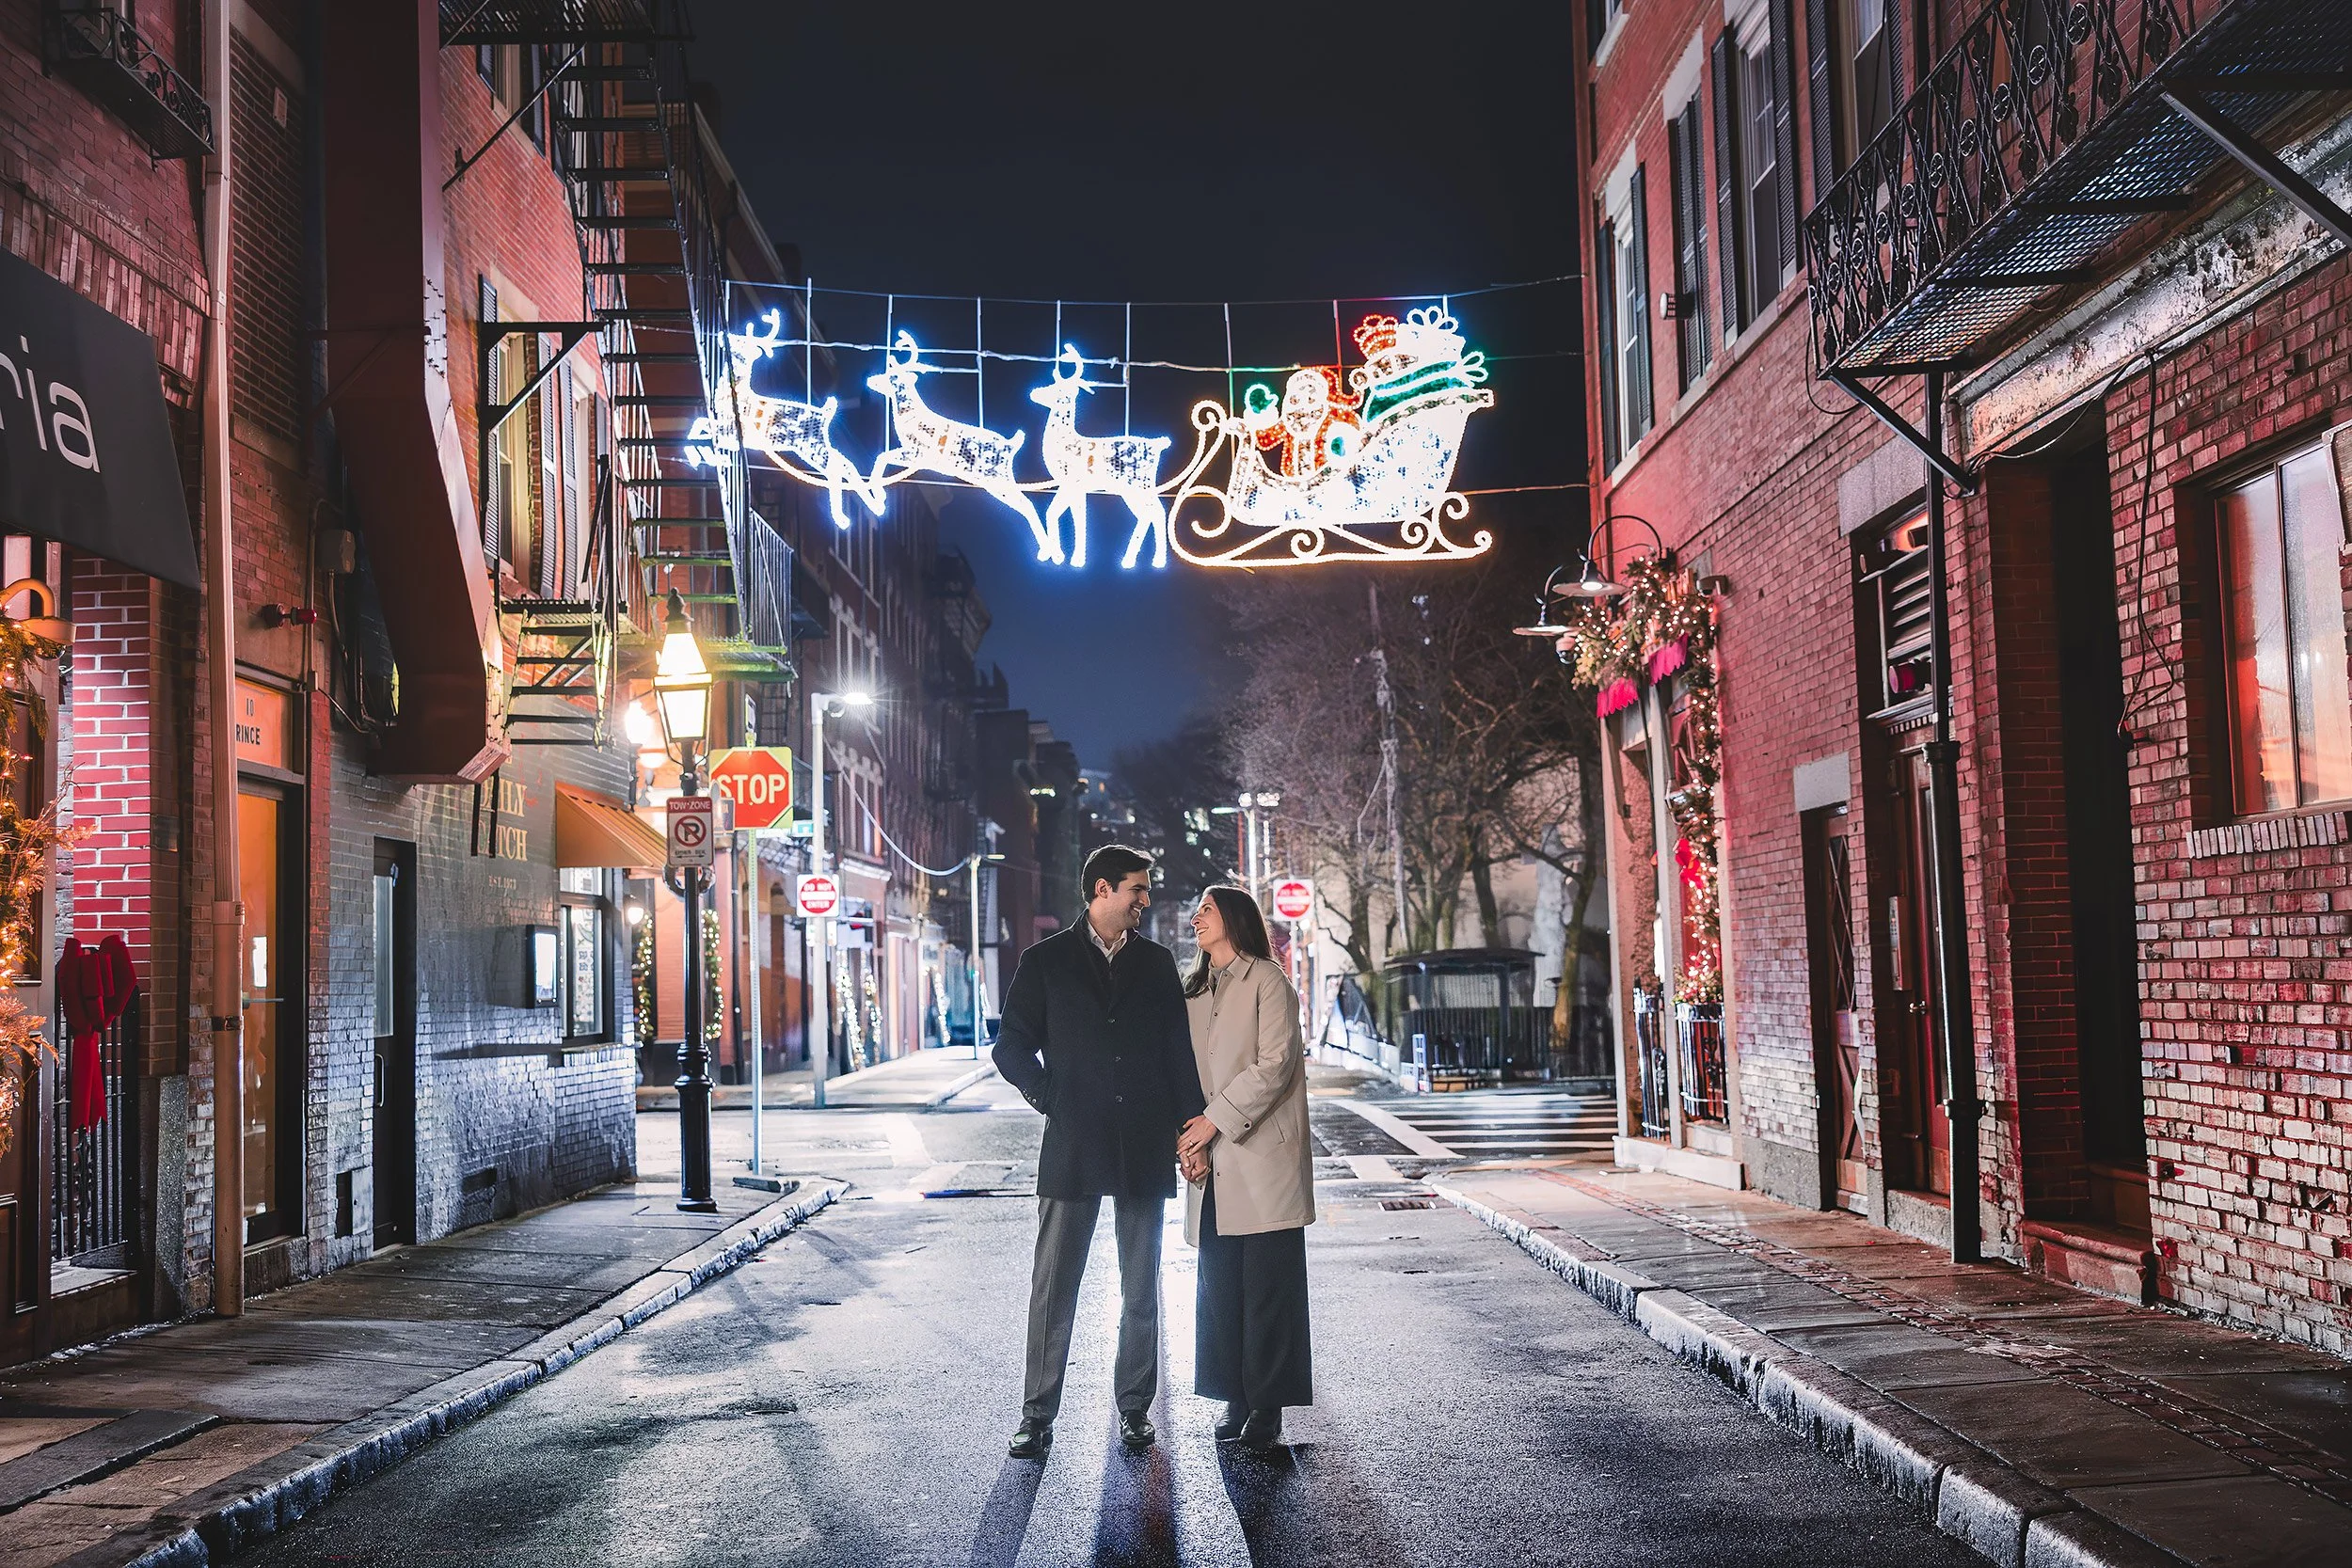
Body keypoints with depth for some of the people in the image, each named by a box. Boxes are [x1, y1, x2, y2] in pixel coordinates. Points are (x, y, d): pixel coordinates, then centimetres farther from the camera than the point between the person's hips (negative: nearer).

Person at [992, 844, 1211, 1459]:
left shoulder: (1157, 963, 11)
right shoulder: (1046, 962, 4)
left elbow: (1179, 1048, 10)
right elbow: (1013, 1046, 5)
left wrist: (1191, 1121, 0)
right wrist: (1053, 1101, -6)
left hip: (1145, 1149, 3)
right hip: (1072, 1149, -2)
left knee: (1140, 1290, 8)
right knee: (1053, 1287, -2)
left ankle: (1133, 1408, 18)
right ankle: (1038, 1416, 6)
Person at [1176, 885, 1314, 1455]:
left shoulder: (1268, 981, -3)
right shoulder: (1194, 991, 17)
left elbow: (1274, 1065, -12)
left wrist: (1214, 1121, -14)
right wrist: (1189, 1139, -2)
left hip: (1263, 1156, -6)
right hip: (1214, 1164, 6)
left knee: (1268, 1285, -3)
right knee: (1221, 1285, 6)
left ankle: (1267, 1408, 1)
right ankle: (1237, 1401, 13)